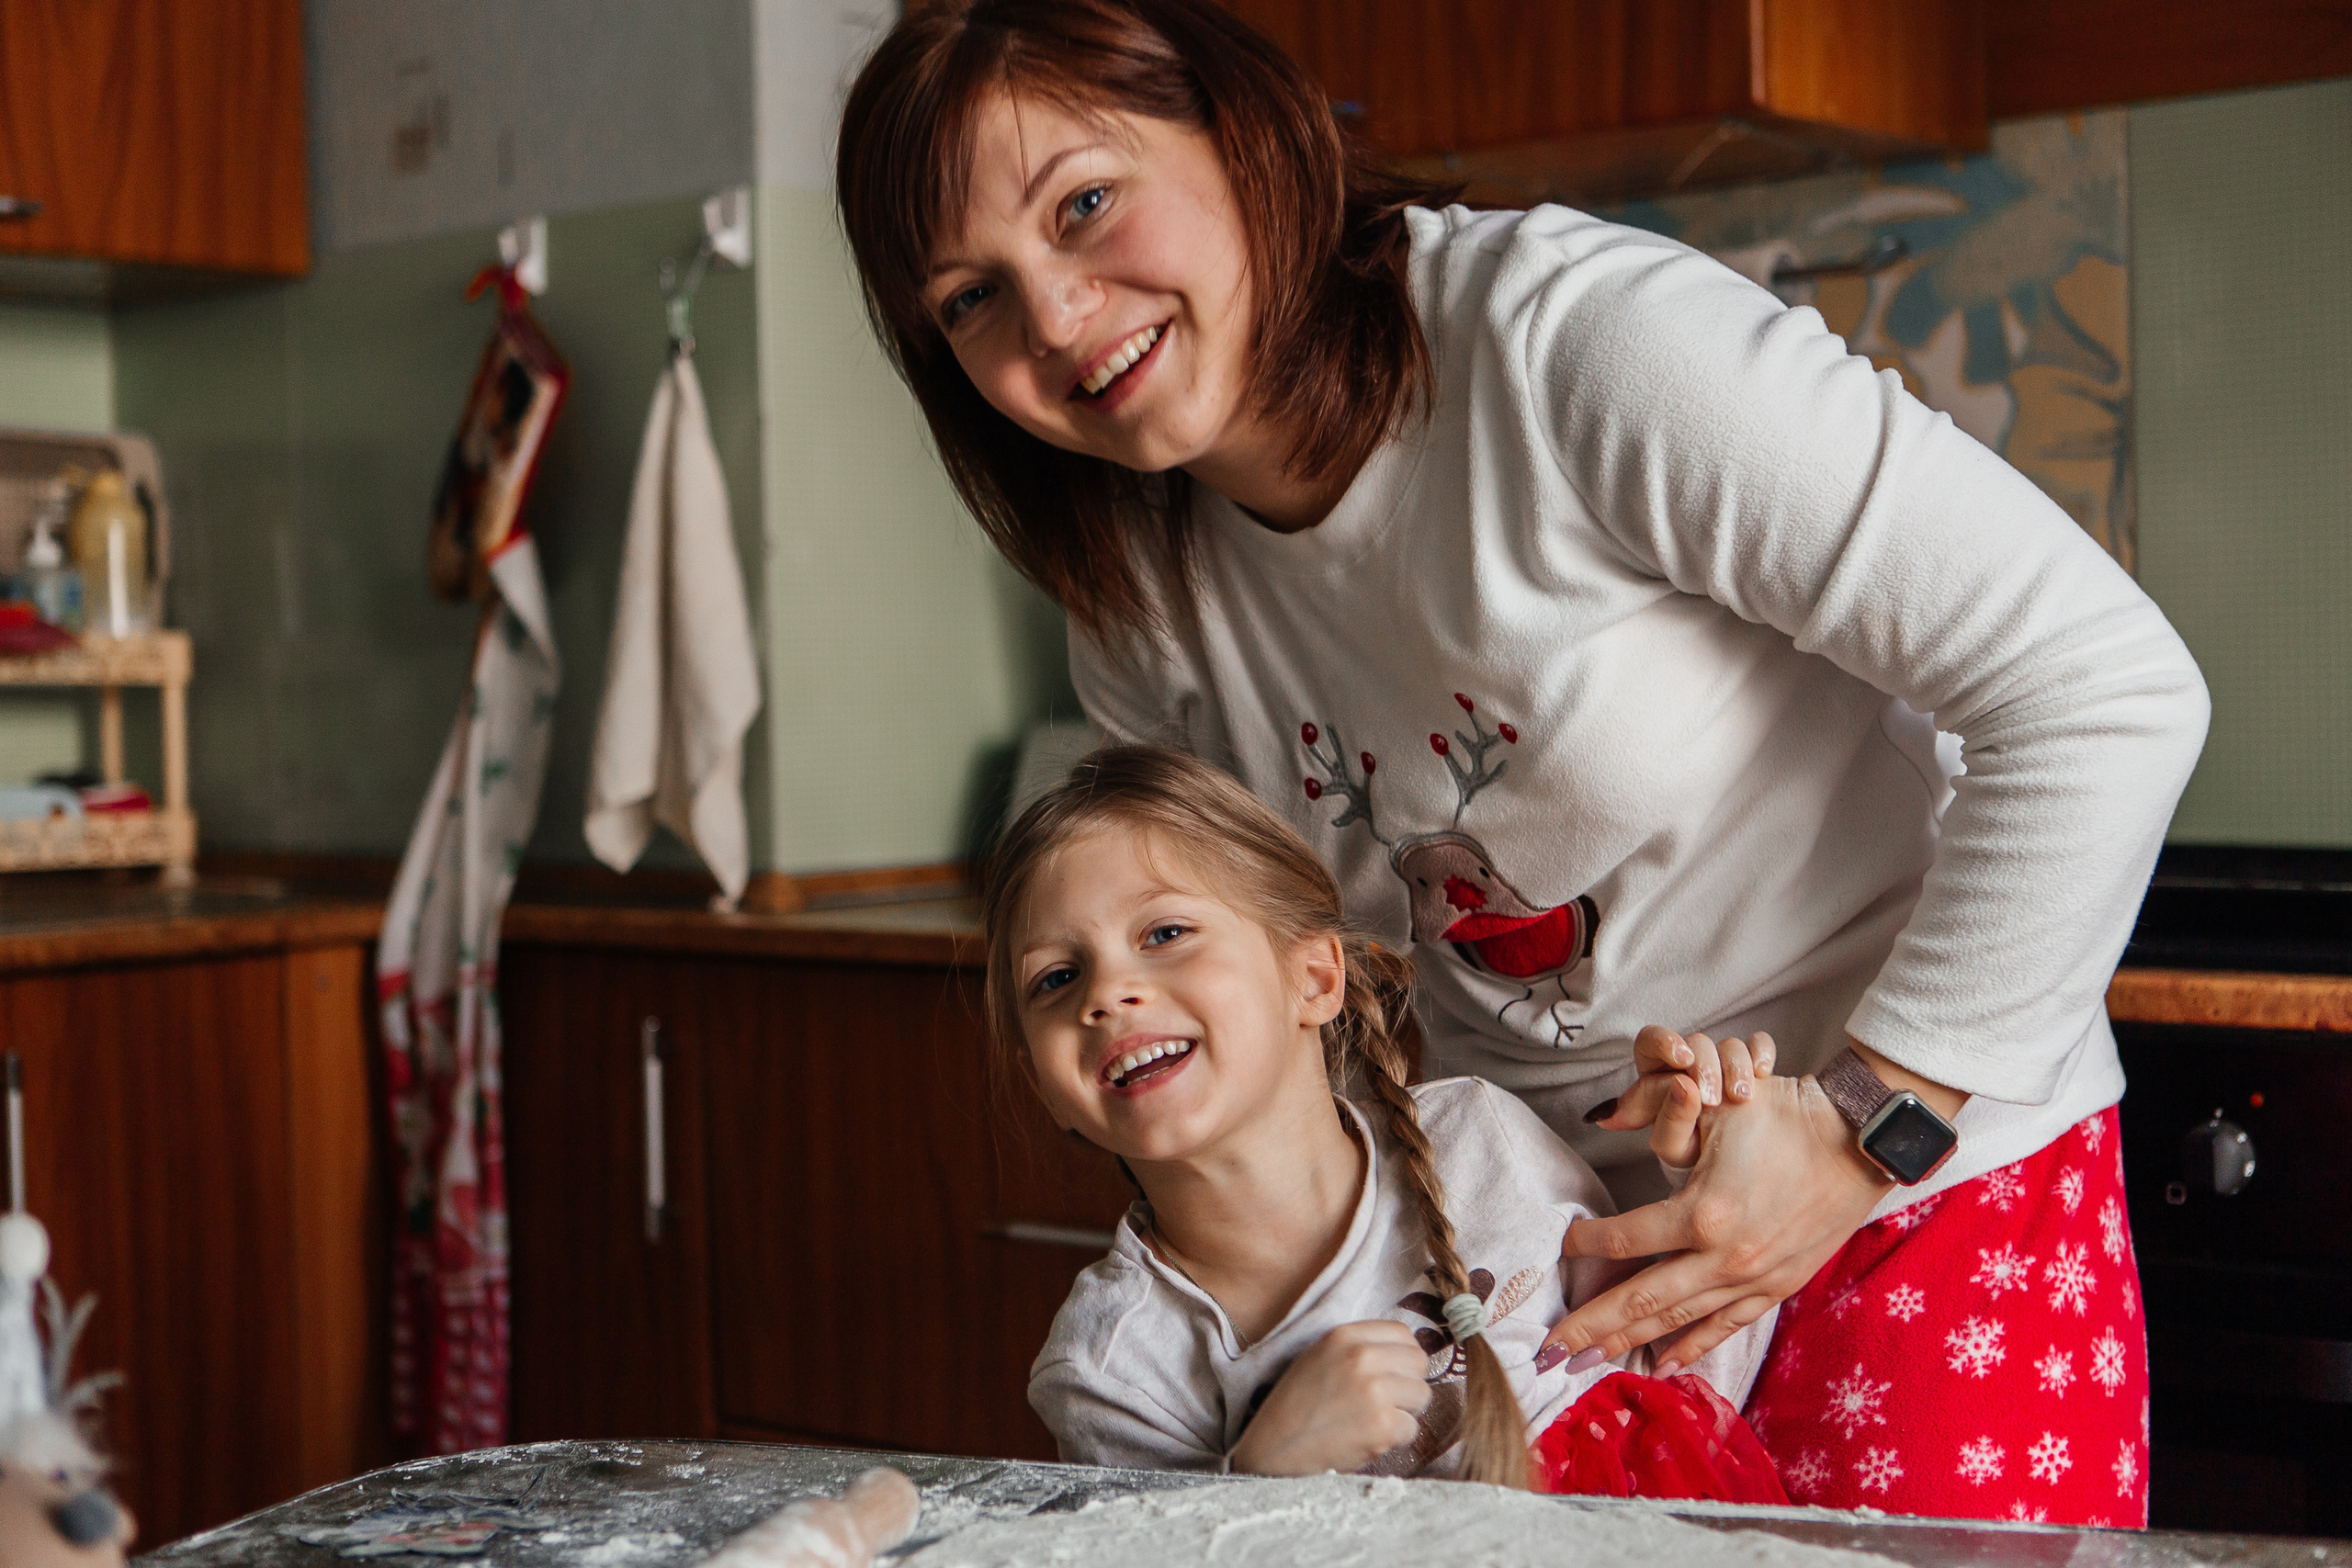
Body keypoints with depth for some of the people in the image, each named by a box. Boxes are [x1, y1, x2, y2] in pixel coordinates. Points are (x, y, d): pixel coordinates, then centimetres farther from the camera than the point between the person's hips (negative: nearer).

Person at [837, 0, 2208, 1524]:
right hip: (1548, 1227, 5)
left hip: (1920, 1180, -4)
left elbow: (2111, 691, -24)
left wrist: (1863, 1128, -21)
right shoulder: (1139, 606, -3)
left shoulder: (1583, 339, -24)